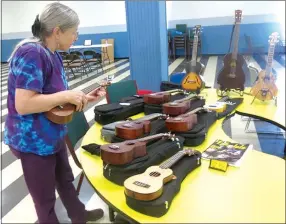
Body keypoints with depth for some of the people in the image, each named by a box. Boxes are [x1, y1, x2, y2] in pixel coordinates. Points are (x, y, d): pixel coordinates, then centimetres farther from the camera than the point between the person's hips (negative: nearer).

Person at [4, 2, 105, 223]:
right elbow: (23, 104, -32)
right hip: (33, 141, -10)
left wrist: (83, 98, 3)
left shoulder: (53, 55, 5)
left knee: (65, 180, 29)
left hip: (53, 135, 10)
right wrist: (67, 95, -27)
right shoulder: (31, 53, -24)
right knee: (46, 199, 12)